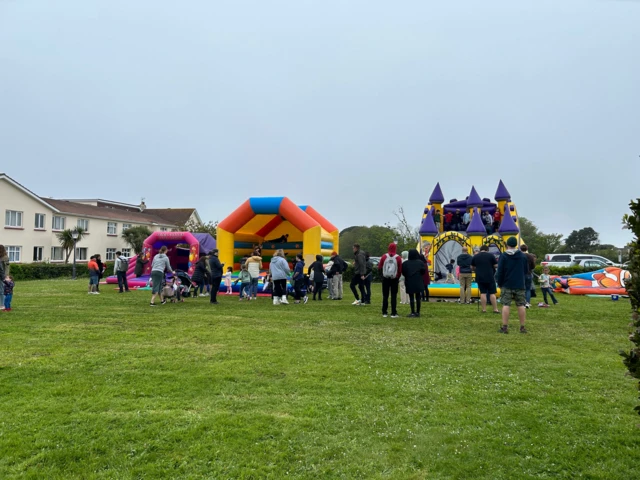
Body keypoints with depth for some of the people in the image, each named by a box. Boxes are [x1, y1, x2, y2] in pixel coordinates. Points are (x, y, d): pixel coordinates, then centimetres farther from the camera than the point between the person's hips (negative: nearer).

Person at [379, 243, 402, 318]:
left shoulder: (384, 256, -5)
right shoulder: (398, 258, -8)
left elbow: (379, 267, 0)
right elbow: (400, 269, -6)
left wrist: (381, 276, 15)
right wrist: (398, 277, 9)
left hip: (385, 278, 1)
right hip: (394, 279, -1)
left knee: (385, 296, 9)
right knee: (394, 296, 5)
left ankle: (384, 312, 11)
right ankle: (394, 313, 3)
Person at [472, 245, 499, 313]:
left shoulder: (475, 256, 4)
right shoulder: (491, 255, -2)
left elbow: (472, 267, 10)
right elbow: (496, 265, -3)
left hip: (480, 277, 2)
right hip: (490, 277, -2)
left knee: (483, 293, 4)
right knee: (492, 293, 2)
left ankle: (484, 309, 4)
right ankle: (495, 309, 2)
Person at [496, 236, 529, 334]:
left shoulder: (503, 256, -7)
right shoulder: (523, 256, 4)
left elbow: (500, 272, -8)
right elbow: (526, 270, 11)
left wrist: (499, 283, 3)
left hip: (507, 285, -3)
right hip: (520, 285, 3)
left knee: (506, 305, -2)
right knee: (521, 305, 7)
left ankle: (504, 327, -4)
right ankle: (522, 327, 10)